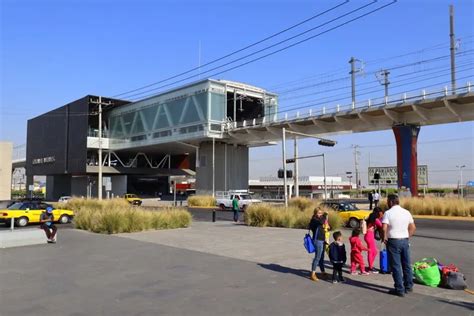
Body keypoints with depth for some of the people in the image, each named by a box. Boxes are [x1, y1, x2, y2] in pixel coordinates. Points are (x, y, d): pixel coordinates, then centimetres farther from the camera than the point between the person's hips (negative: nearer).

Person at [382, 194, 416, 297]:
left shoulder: (388, 213, -11)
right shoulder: (406, 212, 7)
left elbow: (384, 228, -21)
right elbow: (413, 227, 11)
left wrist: (385, 238, -5)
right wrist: (407, 236, 17)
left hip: (393, 241, -6)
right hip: (405, 240, 6)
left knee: (396, 266, 1)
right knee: (407, 265, 16)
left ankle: (399, 289, 4)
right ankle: (408, 286, 27)